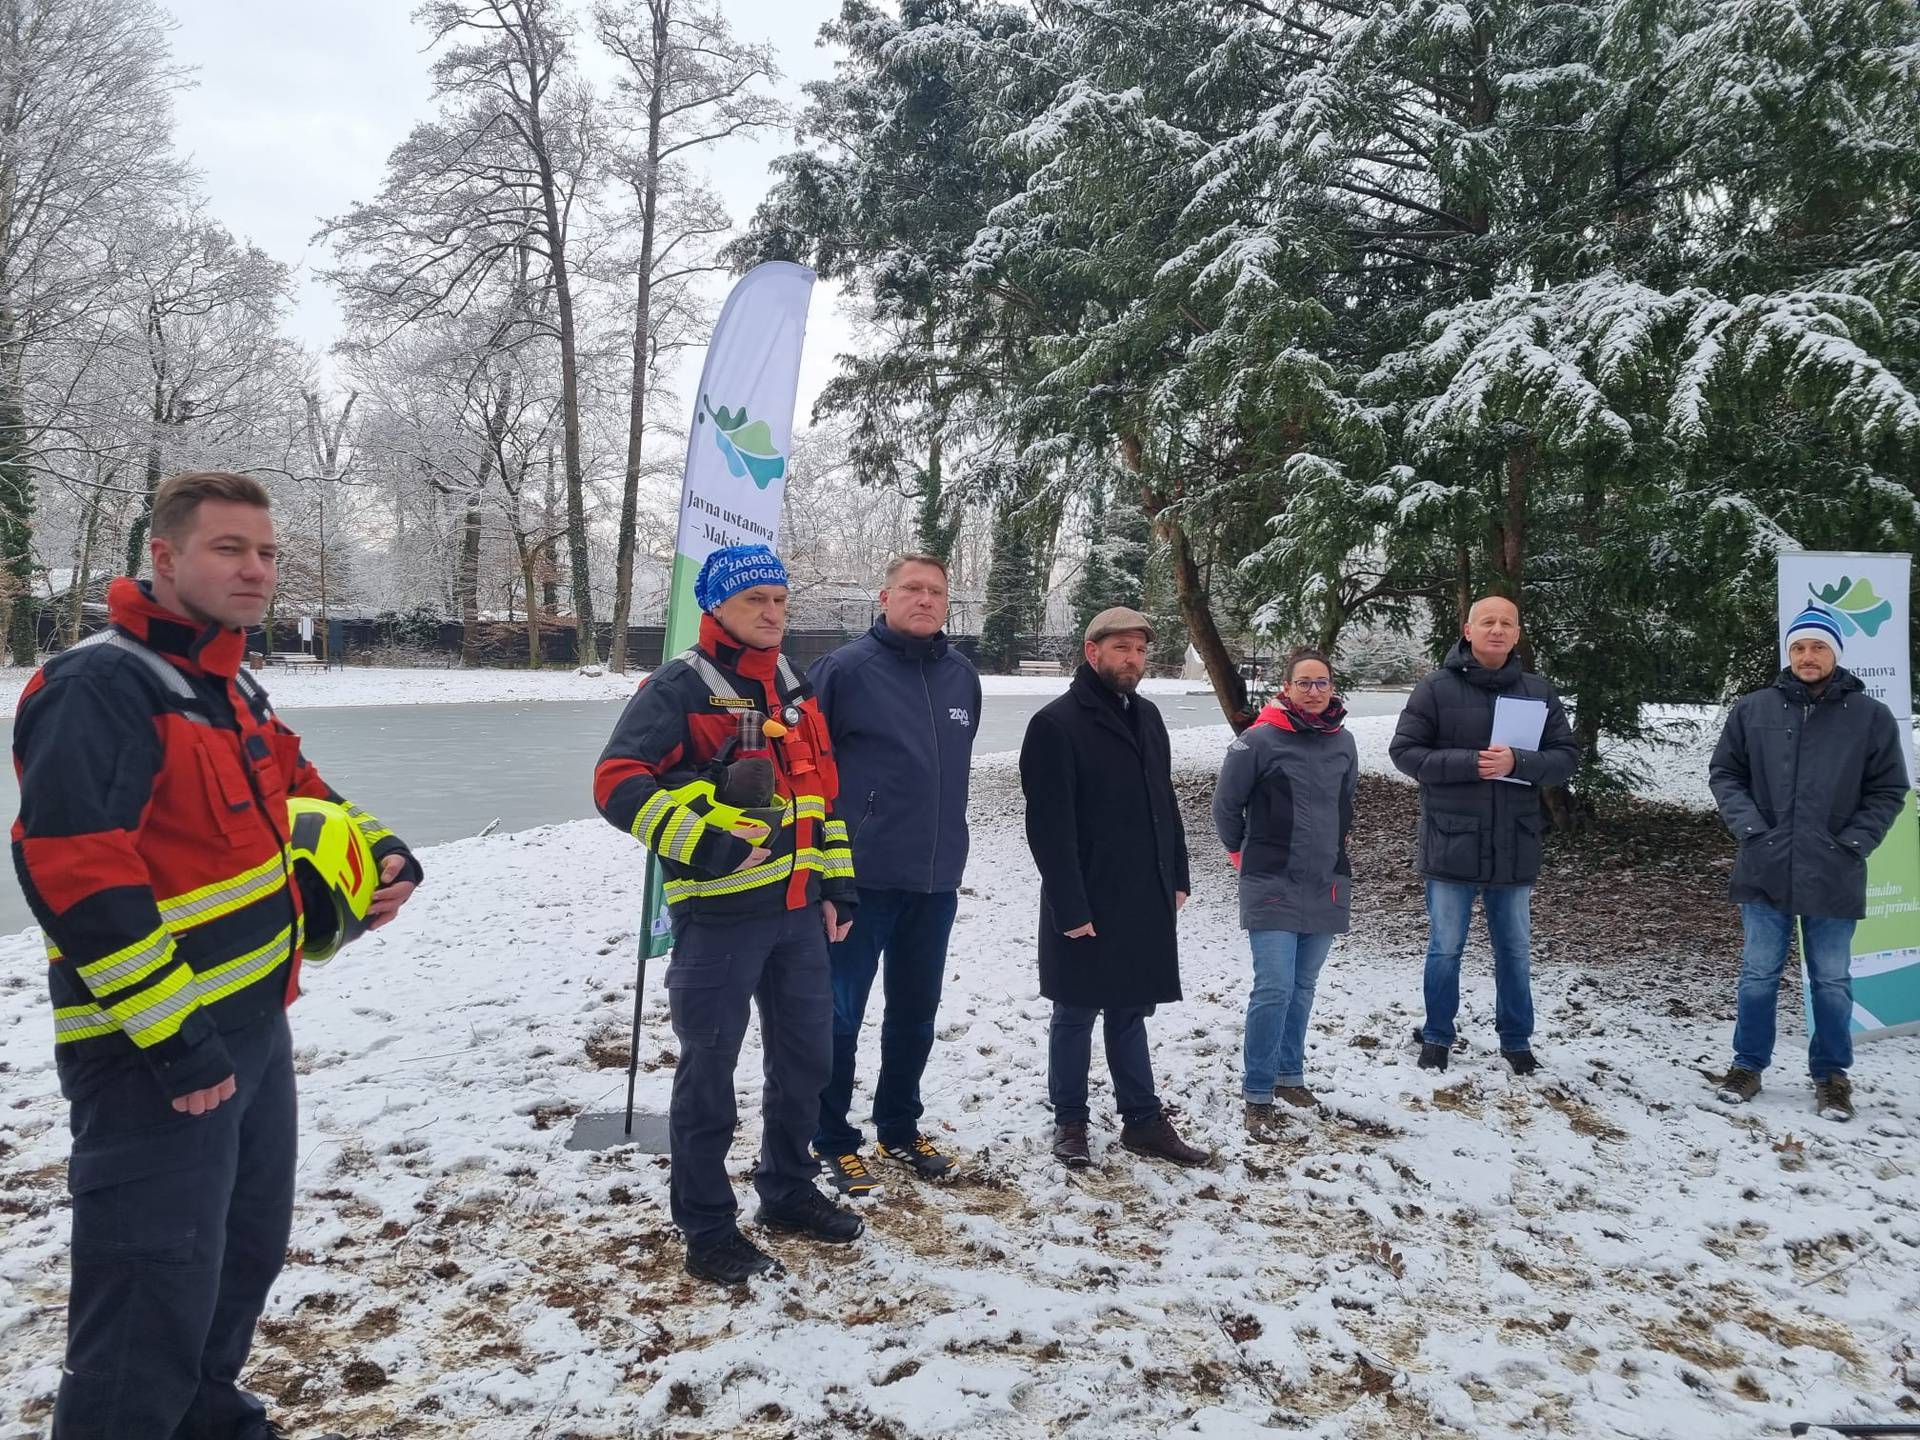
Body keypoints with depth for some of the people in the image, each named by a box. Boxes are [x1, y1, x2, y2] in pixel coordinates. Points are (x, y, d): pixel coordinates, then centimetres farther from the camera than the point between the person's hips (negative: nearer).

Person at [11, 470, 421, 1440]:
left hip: (253, 1030, 10)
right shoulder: (99, 686, -19)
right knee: (154, 1296, -2)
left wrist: (380, 853, 5)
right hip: (156, 1061, -10)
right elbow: (72, 873, -26)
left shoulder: (231, 686, 11)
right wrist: (173, 1040, -25)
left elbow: (295, 796, 25)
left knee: (249, 1250, 24)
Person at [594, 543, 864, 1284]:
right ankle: (706, 1228, 19)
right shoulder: (678, 688, -9)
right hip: (718, 913, -7)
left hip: (798, 910, 7)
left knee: (806, 1056, 16)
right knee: (709, 1069, 4)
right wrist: (699, 839, -25)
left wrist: (838, 885, 15)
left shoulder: (793, 689, 14)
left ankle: (788, 1192, 36)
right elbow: (618, 783, -16)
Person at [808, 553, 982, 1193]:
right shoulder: (845, 669, -10)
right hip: (860, 876, -5)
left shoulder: (963, 676, 6)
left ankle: (900, 1127, 33)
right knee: (841, 1014, 5)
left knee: (916, 1013, 17)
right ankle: (833, 1140, 21)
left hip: (938, 880, 5)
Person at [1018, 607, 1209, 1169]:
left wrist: (1176, 878, 13)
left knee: (1129, 1011, 16)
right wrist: (1070, 908, -20)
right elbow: (1049, 826, -17)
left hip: (1145, 899, 7)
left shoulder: (1146, 716, 10)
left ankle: (1143, 1120, 25)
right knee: (1075, 1015, 7)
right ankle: (1070, 1123, 21)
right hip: (1085, 906, -6)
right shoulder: (1056, 724, -13)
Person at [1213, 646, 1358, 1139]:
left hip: (1327, 886, 5)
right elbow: (1226, 804, -3)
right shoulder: (1260, 740, -13)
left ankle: (1289, 1074, 30)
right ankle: (1258, 1097, 0)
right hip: (1273, 888, -5)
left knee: (1302, 987, 14)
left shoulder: (1343, 742, 3)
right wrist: (1242, 852, 7)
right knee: (1274, 989, -9)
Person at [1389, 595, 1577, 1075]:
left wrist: (1517, 762, -20)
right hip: (1451, 844, -2)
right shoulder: (1436, 688, -6)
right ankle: (1437, 1036, 26)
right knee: (1446, 949, 10)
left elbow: (1565, 757, -1)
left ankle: (1517, 1039, 31)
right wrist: (1468, 764, -19)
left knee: (1514, 951, 15)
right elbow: (1404, 751, -7)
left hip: (1515, 847, 2)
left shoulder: (1538, 692, 2)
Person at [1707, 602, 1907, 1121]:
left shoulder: (1871, 716, -1)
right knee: (1758, 974, 10)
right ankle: (1748, 1063, 23)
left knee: (1832, 981, 10)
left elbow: (1888, 791, 2)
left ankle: (1831, 1074, 25)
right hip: (1765, 871, 1)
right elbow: (1724, 773, 7)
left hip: (1834, 877, -1)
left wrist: (1853, 843, -8)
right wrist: (1748, 826, -6)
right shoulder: (1752, 710, 1)